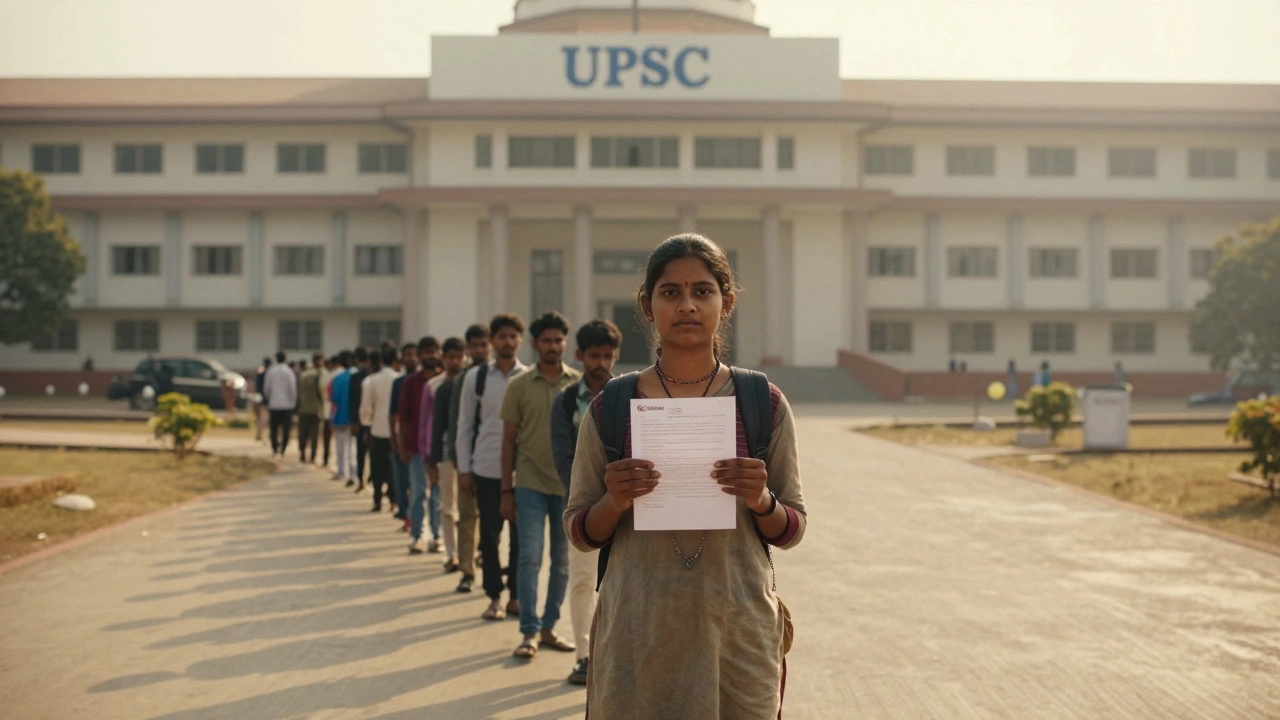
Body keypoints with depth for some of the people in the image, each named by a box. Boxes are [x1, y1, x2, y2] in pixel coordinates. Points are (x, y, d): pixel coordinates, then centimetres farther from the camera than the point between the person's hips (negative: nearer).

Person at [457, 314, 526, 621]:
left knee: (520, 535, 7)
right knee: (489, 535, 6)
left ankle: (515, 596, 19)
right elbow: (465, 426, 5)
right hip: (487, 468, 1)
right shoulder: (476, 377, 2)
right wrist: (464, 469, 1)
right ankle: (495, 597, 17)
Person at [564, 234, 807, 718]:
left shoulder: (764, 404, 0)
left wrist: (762, 501, -16)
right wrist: (614, 502, -15)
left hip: (739, 631, 0)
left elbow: (791, 531, 5)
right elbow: (580, 533, 5)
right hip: (637, 636, 0)